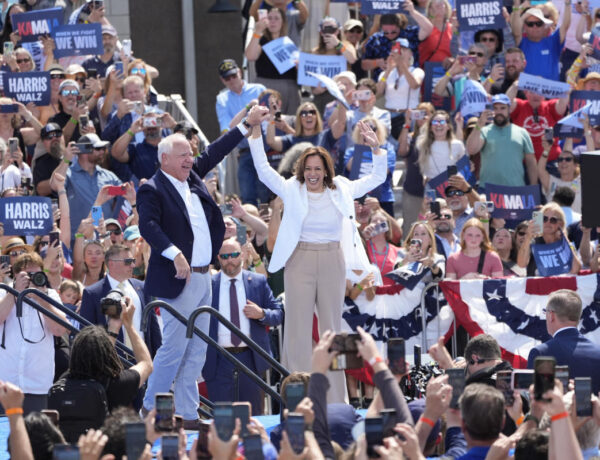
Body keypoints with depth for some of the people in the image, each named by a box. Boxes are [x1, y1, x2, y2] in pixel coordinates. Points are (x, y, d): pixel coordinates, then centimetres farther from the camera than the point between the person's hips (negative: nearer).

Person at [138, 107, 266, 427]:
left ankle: (188, 414, 13)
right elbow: (148, 225, -24)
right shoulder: (152, 190, -10)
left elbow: (215, 153, 25)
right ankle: (150, 411, 1)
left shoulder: (192, 176, 14)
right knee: (174, 348, -8)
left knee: (195, 353, 9)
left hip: (203, 278, 9)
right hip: (178, 280, -9)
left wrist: (247, 124, 25)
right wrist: (175, 254, -34)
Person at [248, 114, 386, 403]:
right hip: (300, 260, -2)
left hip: (332, 261, 2)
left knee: (332, 327, 7)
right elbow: (263, 170, -4)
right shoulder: (292, 190, 3)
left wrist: (376, 149, -4)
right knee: (298, 328, -2)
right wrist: (256, 132, -12)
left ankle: (334, 398, 13)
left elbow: (377, 178, 11)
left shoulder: (341, 191, 7)